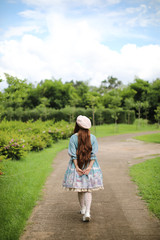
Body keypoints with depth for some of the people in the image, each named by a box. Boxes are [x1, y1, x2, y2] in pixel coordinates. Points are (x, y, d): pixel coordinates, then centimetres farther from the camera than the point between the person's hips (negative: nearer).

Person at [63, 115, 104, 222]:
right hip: (90, 165, 0)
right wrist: (90, 167, -9)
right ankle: (87, 212, -10)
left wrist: (77, 167, -8)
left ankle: (83, 209, 31)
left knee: (80, 189, 15)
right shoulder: (93, 138, -3)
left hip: (77, 165, 0)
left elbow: (73, 154, -10)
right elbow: (94, 154, -8)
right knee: (88, 189, 3)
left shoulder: (73, 138, -7)